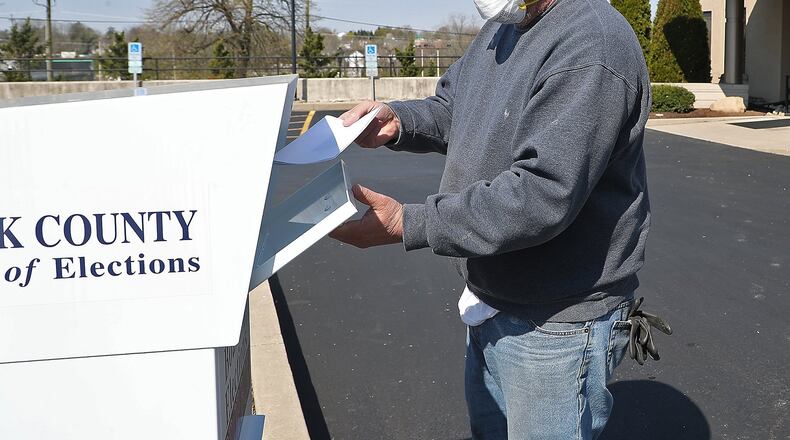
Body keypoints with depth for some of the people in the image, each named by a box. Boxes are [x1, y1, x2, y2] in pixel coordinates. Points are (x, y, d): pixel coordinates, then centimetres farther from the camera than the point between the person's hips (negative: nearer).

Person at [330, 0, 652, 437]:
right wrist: (396, 120, -7)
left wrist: (407, 224, -31)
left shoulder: (591, 48, -25)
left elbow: (541, 195, -31)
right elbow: (450, 111, 15)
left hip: (554, 325, -9)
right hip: (489, 303, 9)